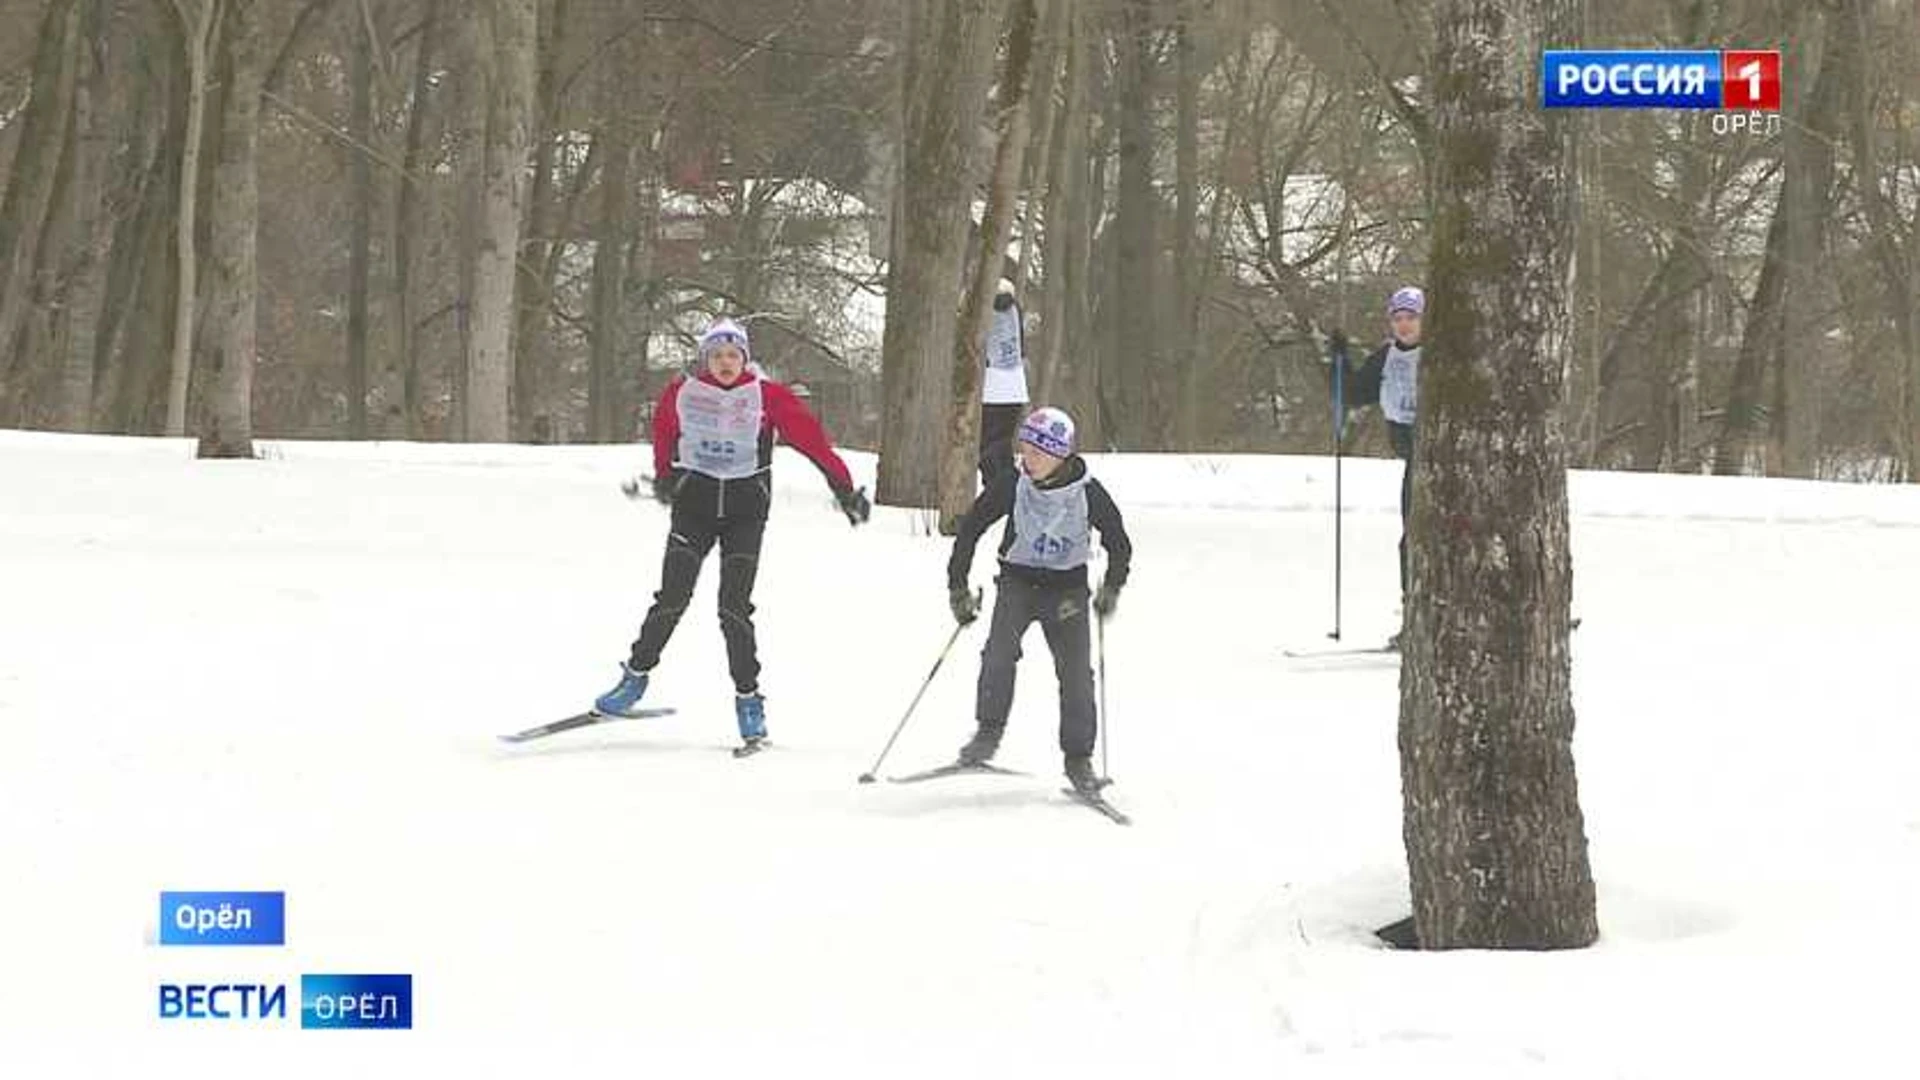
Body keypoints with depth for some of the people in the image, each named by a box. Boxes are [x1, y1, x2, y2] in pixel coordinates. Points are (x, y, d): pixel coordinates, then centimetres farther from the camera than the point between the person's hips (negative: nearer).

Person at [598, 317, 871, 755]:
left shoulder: (766, 396, -6)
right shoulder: (682, 393, -1)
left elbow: (810, 436, -9)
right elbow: (664, 431, 19)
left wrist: (843, 486, -14)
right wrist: (664, 476, 30)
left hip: (746, 508, -1)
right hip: (694, 501, 1)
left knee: (734, 607, -9)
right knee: (672, 598, -7)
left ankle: (748, 698, 0)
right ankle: (636, 674, 9)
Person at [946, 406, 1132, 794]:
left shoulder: (1088, 493, -12)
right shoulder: (1012, 487, -12)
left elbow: (1118, 542, 1)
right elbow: (970, 528, -2)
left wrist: (1111, 589, -11)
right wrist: (958, 587, -4)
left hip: (1067, 587, 0)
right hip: (1018, 580, 0)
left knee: (1076, 670, -10)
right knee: (1001, 649, -25)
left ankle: (1078, 758, 1)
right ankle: (988, 733, -13)